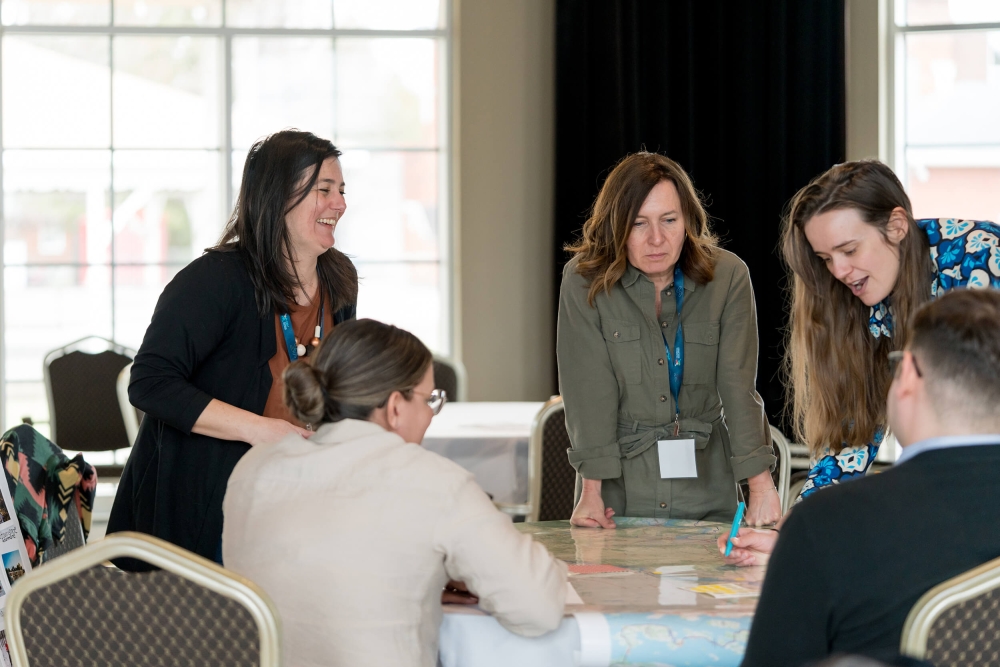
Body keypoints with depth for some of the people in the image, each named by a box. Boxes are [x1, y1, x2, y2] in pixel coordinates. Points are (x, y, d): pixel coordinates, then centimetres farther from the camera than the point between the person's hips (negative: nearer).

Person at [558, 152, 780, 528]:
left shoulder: (728, 277, -4)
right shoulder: (584, 281, -8)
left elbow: (738, 386, -8)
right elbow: (589, 391, -12)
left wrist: (762, 487, -17)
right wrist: (591, 493, -19)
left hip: (704, 483, 1)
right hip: (621, 481, -1)